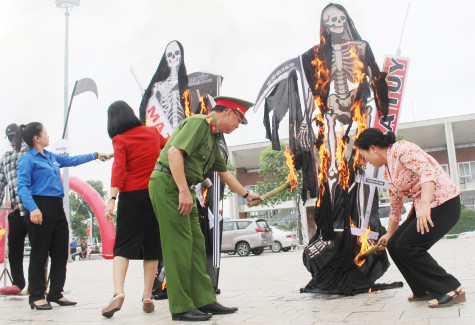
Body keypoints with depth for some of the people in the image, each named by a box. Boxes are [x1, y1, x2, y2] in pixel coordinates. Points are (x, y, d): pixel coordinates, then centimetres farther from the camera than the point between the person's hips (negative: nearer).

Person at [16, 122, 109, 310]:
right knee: (39, 254, -2)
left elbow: (72, 160, 34)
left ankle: (55, 293, 18)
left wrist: (95, 155, 42)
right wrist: (32, 208, -25)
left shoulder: (51, 157, 19)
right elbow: (22, 186, -12)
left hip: (57, 207, 8)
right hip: (41, 208, -8)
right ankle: (36, 296, 7)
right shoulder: (27, 160, -4)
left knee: (60, 252, 9)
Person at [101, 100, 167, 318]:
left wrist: (112, 198, -17)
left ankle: (118, 292, -19)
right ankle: (147, 296, 7)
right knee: (152, 246, 6)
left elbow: (118, 169, -13)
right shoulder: (152, 132, 10)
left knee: (123, 245, -1)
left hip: (131, 195, -3)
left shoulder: (120, 140, -1)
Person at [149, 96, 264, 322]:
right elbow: (174, 152, -24)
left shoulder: (214, 137, 20)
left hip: (182, 189, 10)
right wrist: (184, 191, -27)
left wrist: (246, 195, 39)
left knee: (196, 243, 8)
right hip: (167, 183, -10)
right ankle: (181, 307, 0)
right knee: (179, 244, -8)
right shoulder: (198, 123, -10)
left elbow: (224, 173, 31)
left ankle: (204, 300, 15)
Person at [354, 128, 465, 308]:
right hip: (423, 209, 10)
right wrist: (389, 234, 31)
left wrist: (425, 204, -41)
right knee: (394, 245, 4)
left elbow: (428, 171, -29)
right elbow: (395, 204, 24)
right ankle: (426, 289, 15)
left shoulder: (401, 149, -13)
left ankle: (452, 290, -5)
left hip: (443, 204, -9)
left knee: (406, 247, -14)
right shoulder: (387, 169, 15)